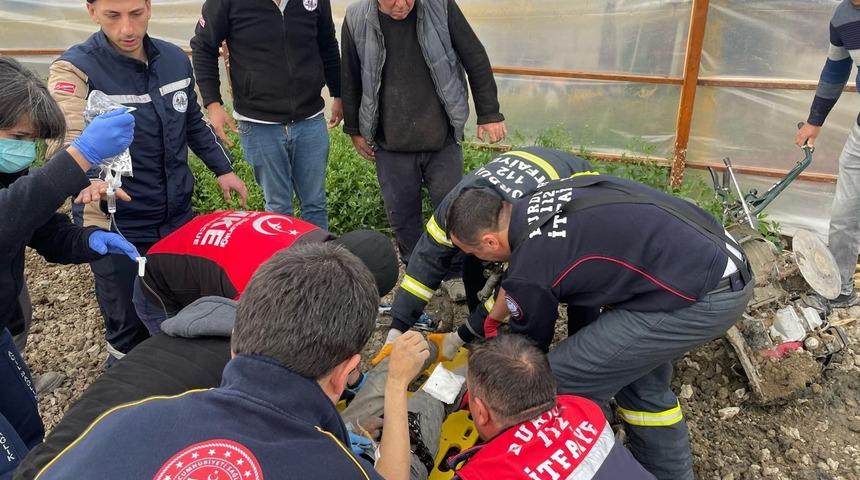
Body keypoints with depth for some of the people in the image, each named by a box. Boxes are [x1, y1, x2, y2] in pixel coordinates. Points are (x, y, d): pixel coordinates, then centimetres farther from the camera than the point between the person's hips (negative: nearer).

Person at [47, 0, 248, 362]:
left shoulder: (176, 60, 0)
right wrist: (90, 180, -52)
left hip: (179, 218, 5)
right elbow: (64, 143, -32)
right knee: (130, 333, 8)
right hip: (118, 229, -5)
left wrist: (222, 168, 14)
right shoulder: (76, 69, -17)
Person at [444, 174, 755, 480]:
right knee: (639, 375, 27)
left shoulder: (528, 272, -14)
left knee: (561, 384, -3)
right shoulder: (542, 199, 9)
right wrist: (582, 348, 32)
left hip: (700, 298, -10)